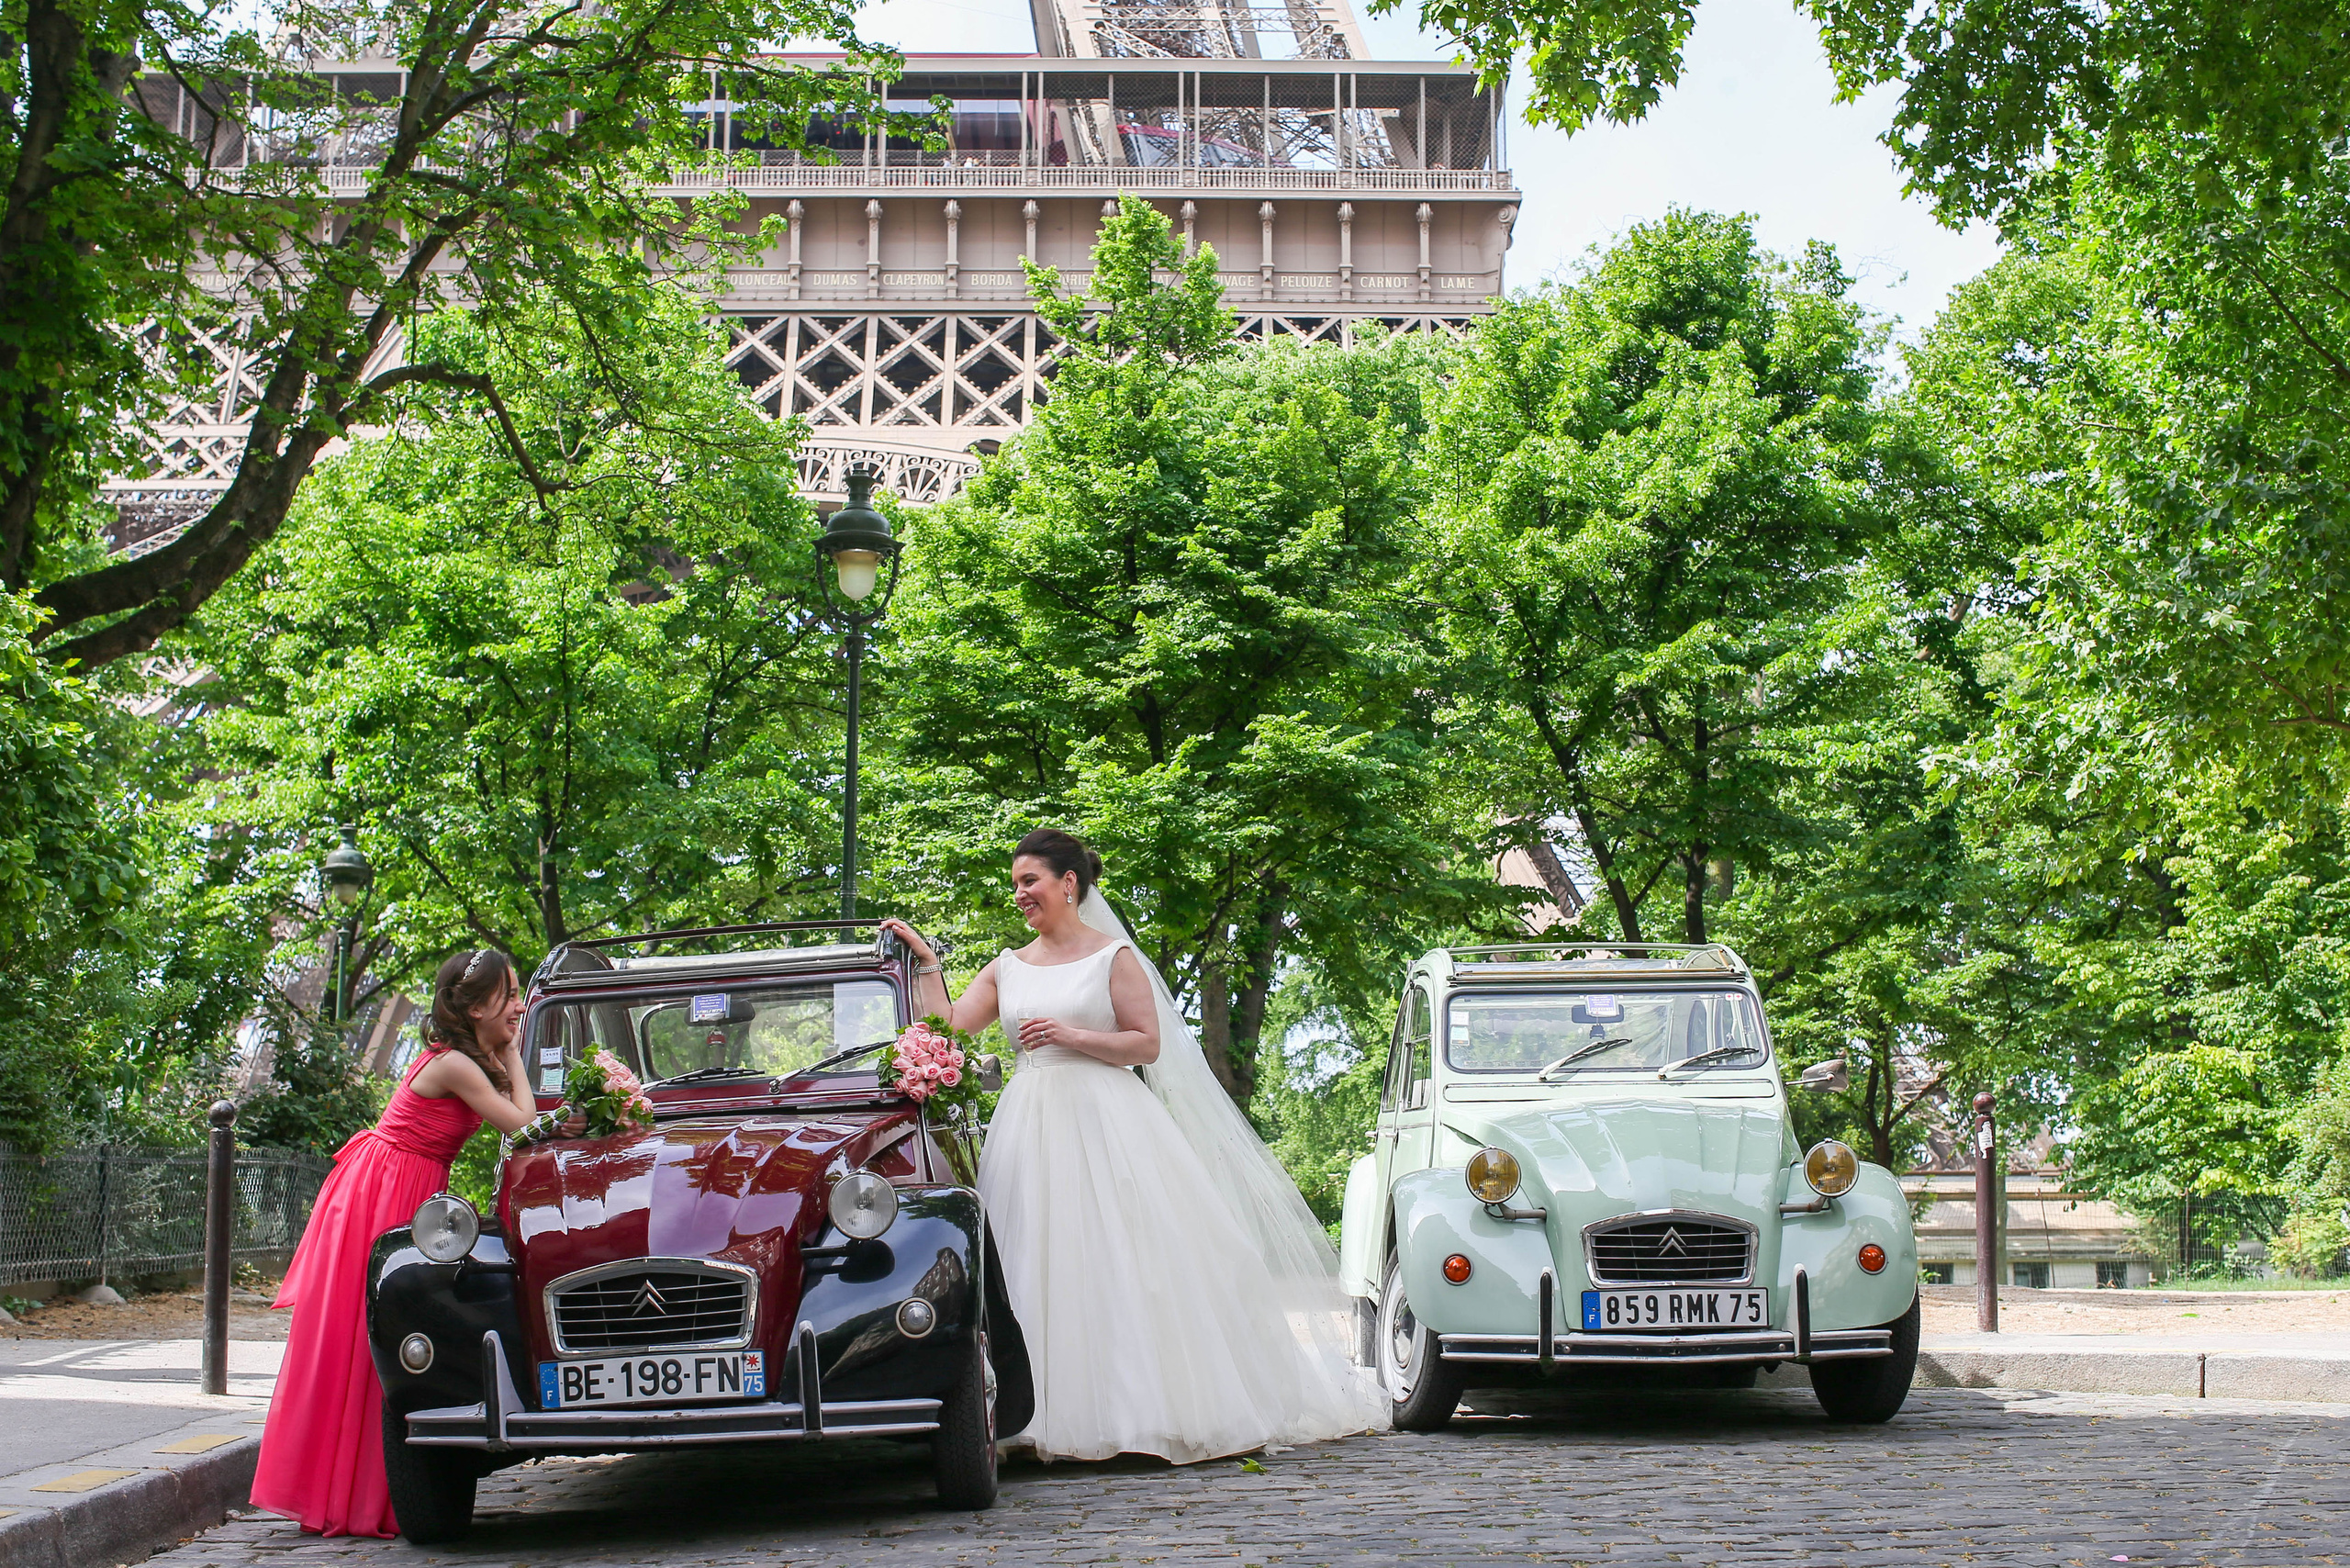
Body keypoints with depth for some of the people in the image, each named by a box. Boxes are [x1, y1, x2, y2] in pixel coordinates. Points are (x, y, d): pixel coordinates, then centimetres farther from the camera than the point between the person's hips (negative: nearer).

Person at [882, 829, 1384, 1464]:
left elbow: (1148, 1043, -3)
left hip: (1105, 1123, -4)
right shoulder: (1007, 968, 15)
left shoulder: (1112, 956, 2)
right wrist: (924, 961, 2)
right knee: (1042, 1264, -3)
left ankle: (1143, 1407, -2)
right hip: (1033, 1123, 4)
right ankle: (1057, 1415, -3)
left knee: (1119, 1260, -7)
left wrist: (1070, 1036, -12)